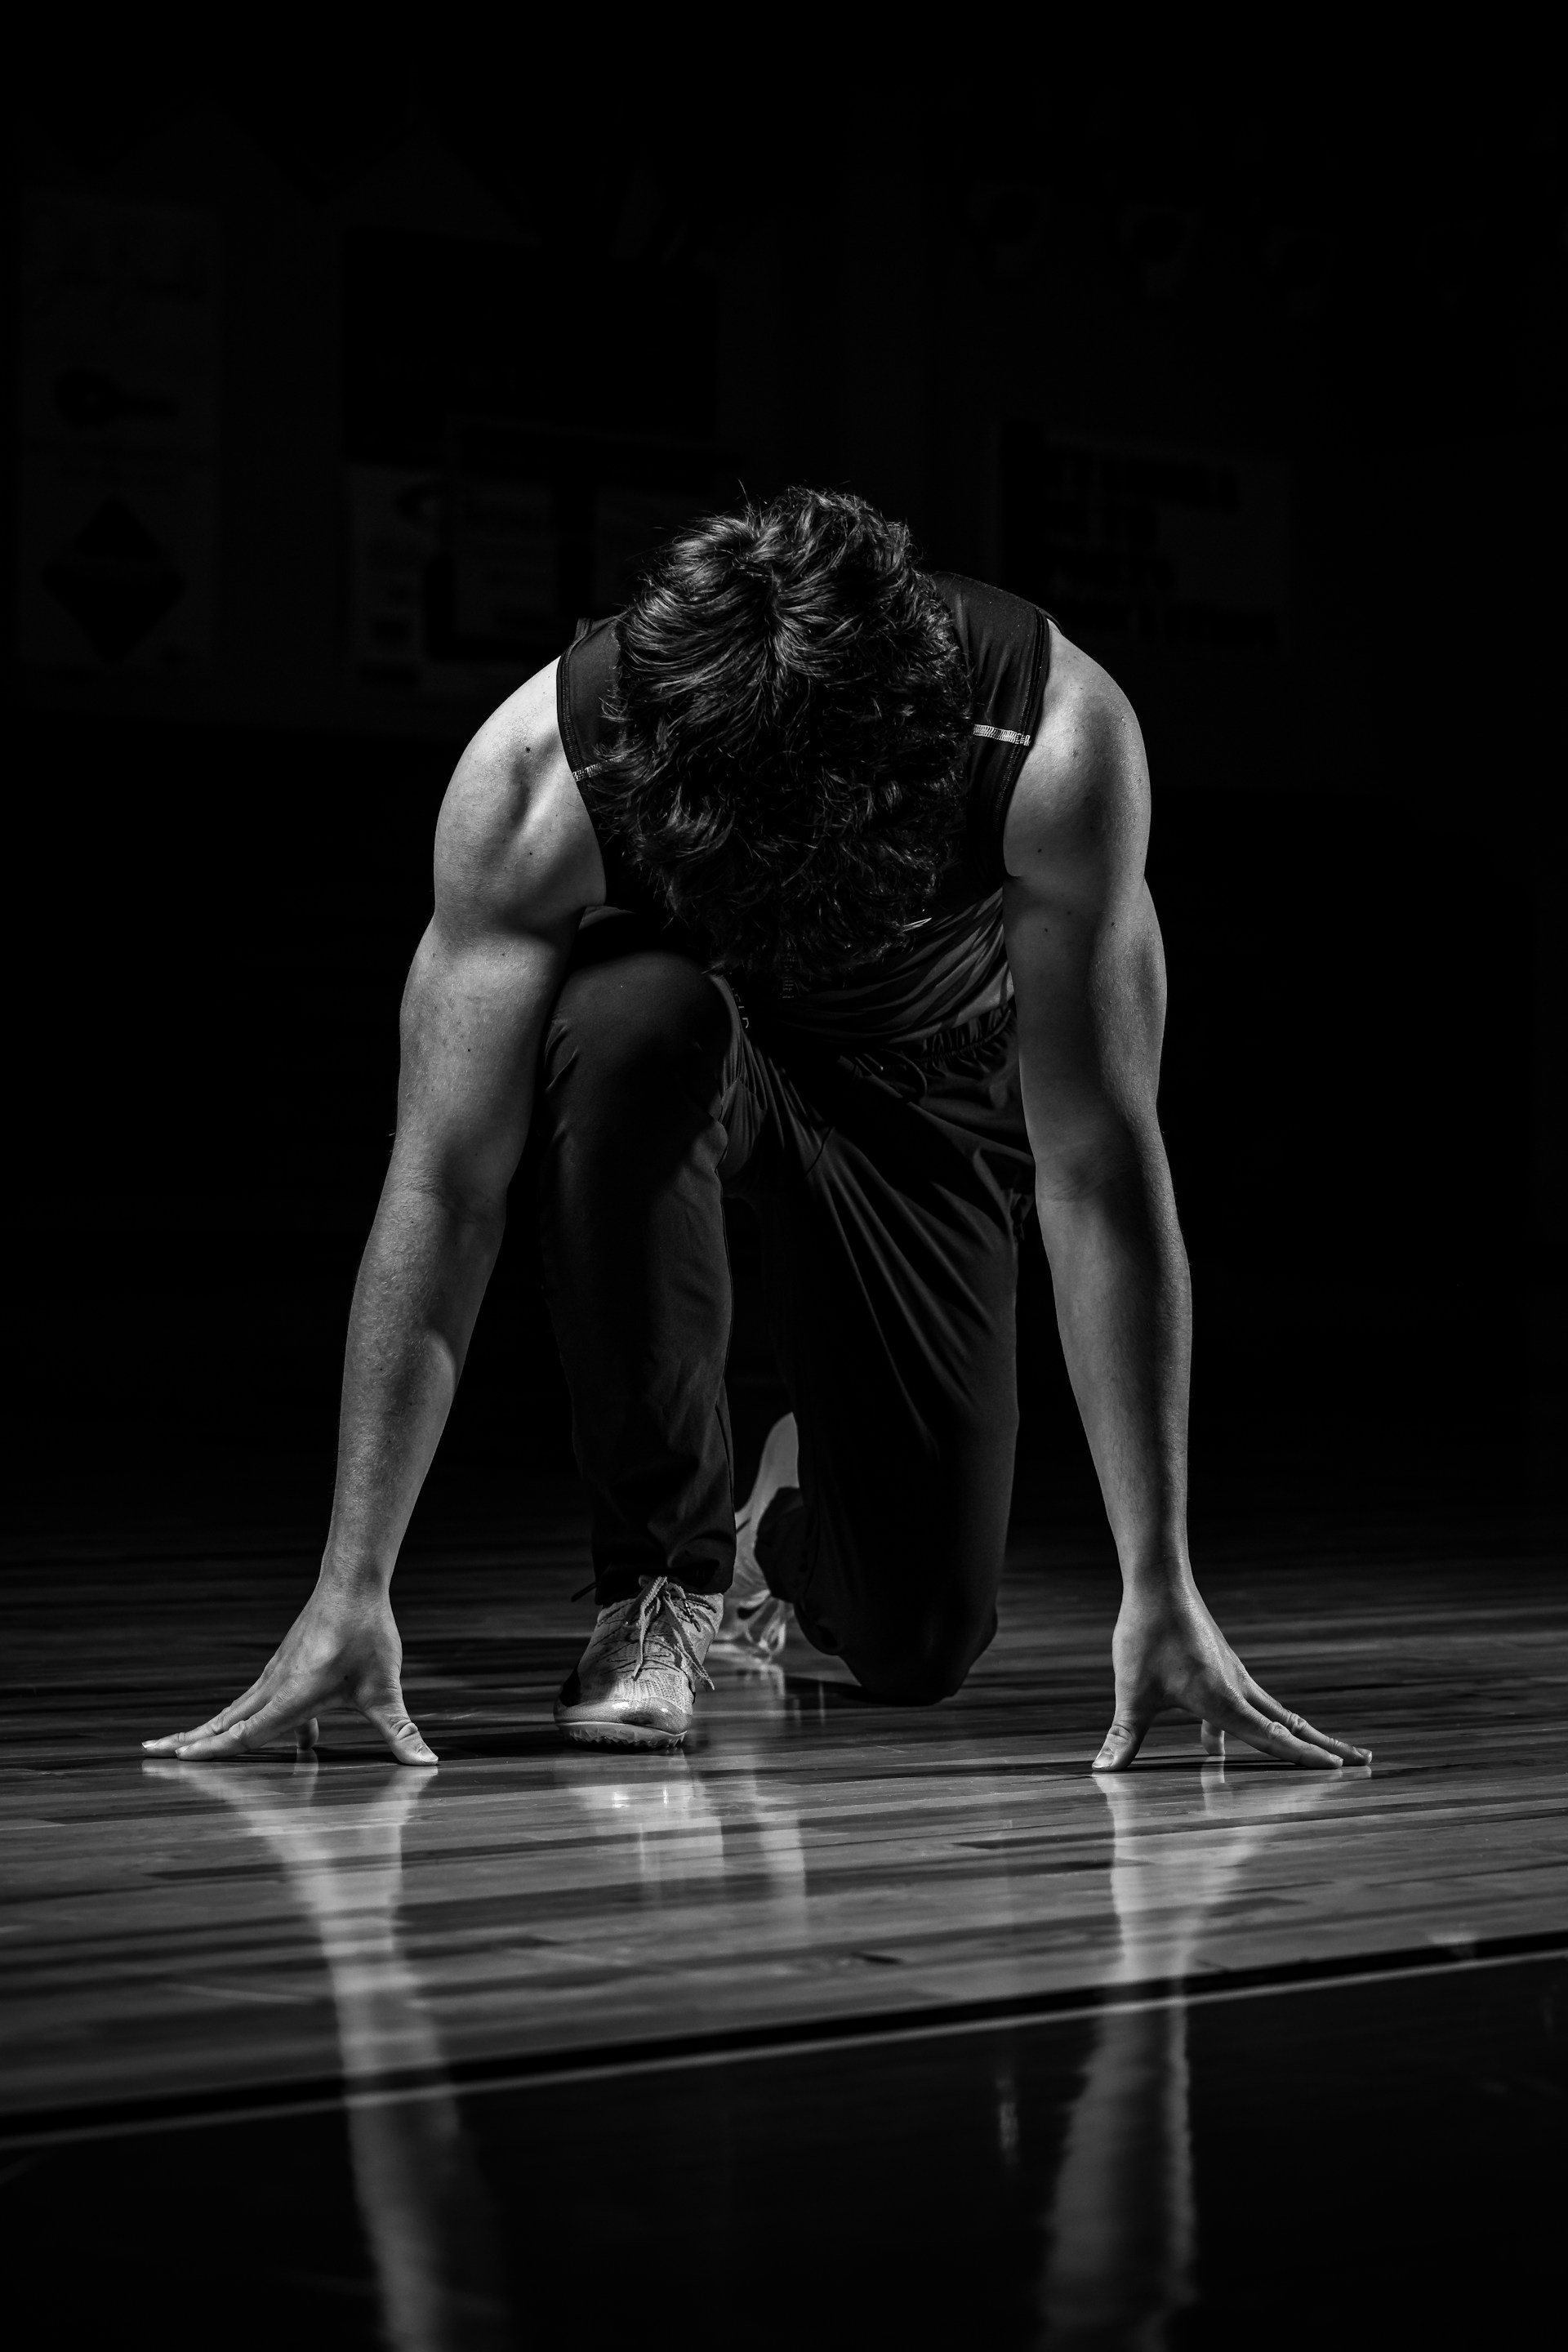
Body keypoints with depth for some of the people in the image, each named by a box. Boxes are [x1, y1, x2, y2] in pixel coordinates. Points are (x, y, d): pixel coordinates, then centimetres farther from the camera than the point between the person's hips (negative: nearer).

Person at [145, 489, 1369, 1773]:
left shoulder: (1058, 742, -38)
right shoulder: (537, 774, -36)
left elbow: (1099, 1164, -34)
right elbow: (445, 1184, -33)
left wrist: (1160, 1590, -35)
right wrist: (351, 1591, -35)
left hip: (923, 1081, 0)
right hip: (689, 1035, 0)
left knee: (919, 1644, -10)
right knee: (626, 1029, -40)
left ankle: (792, 1520, 30)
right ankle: (663, 1573, -19)